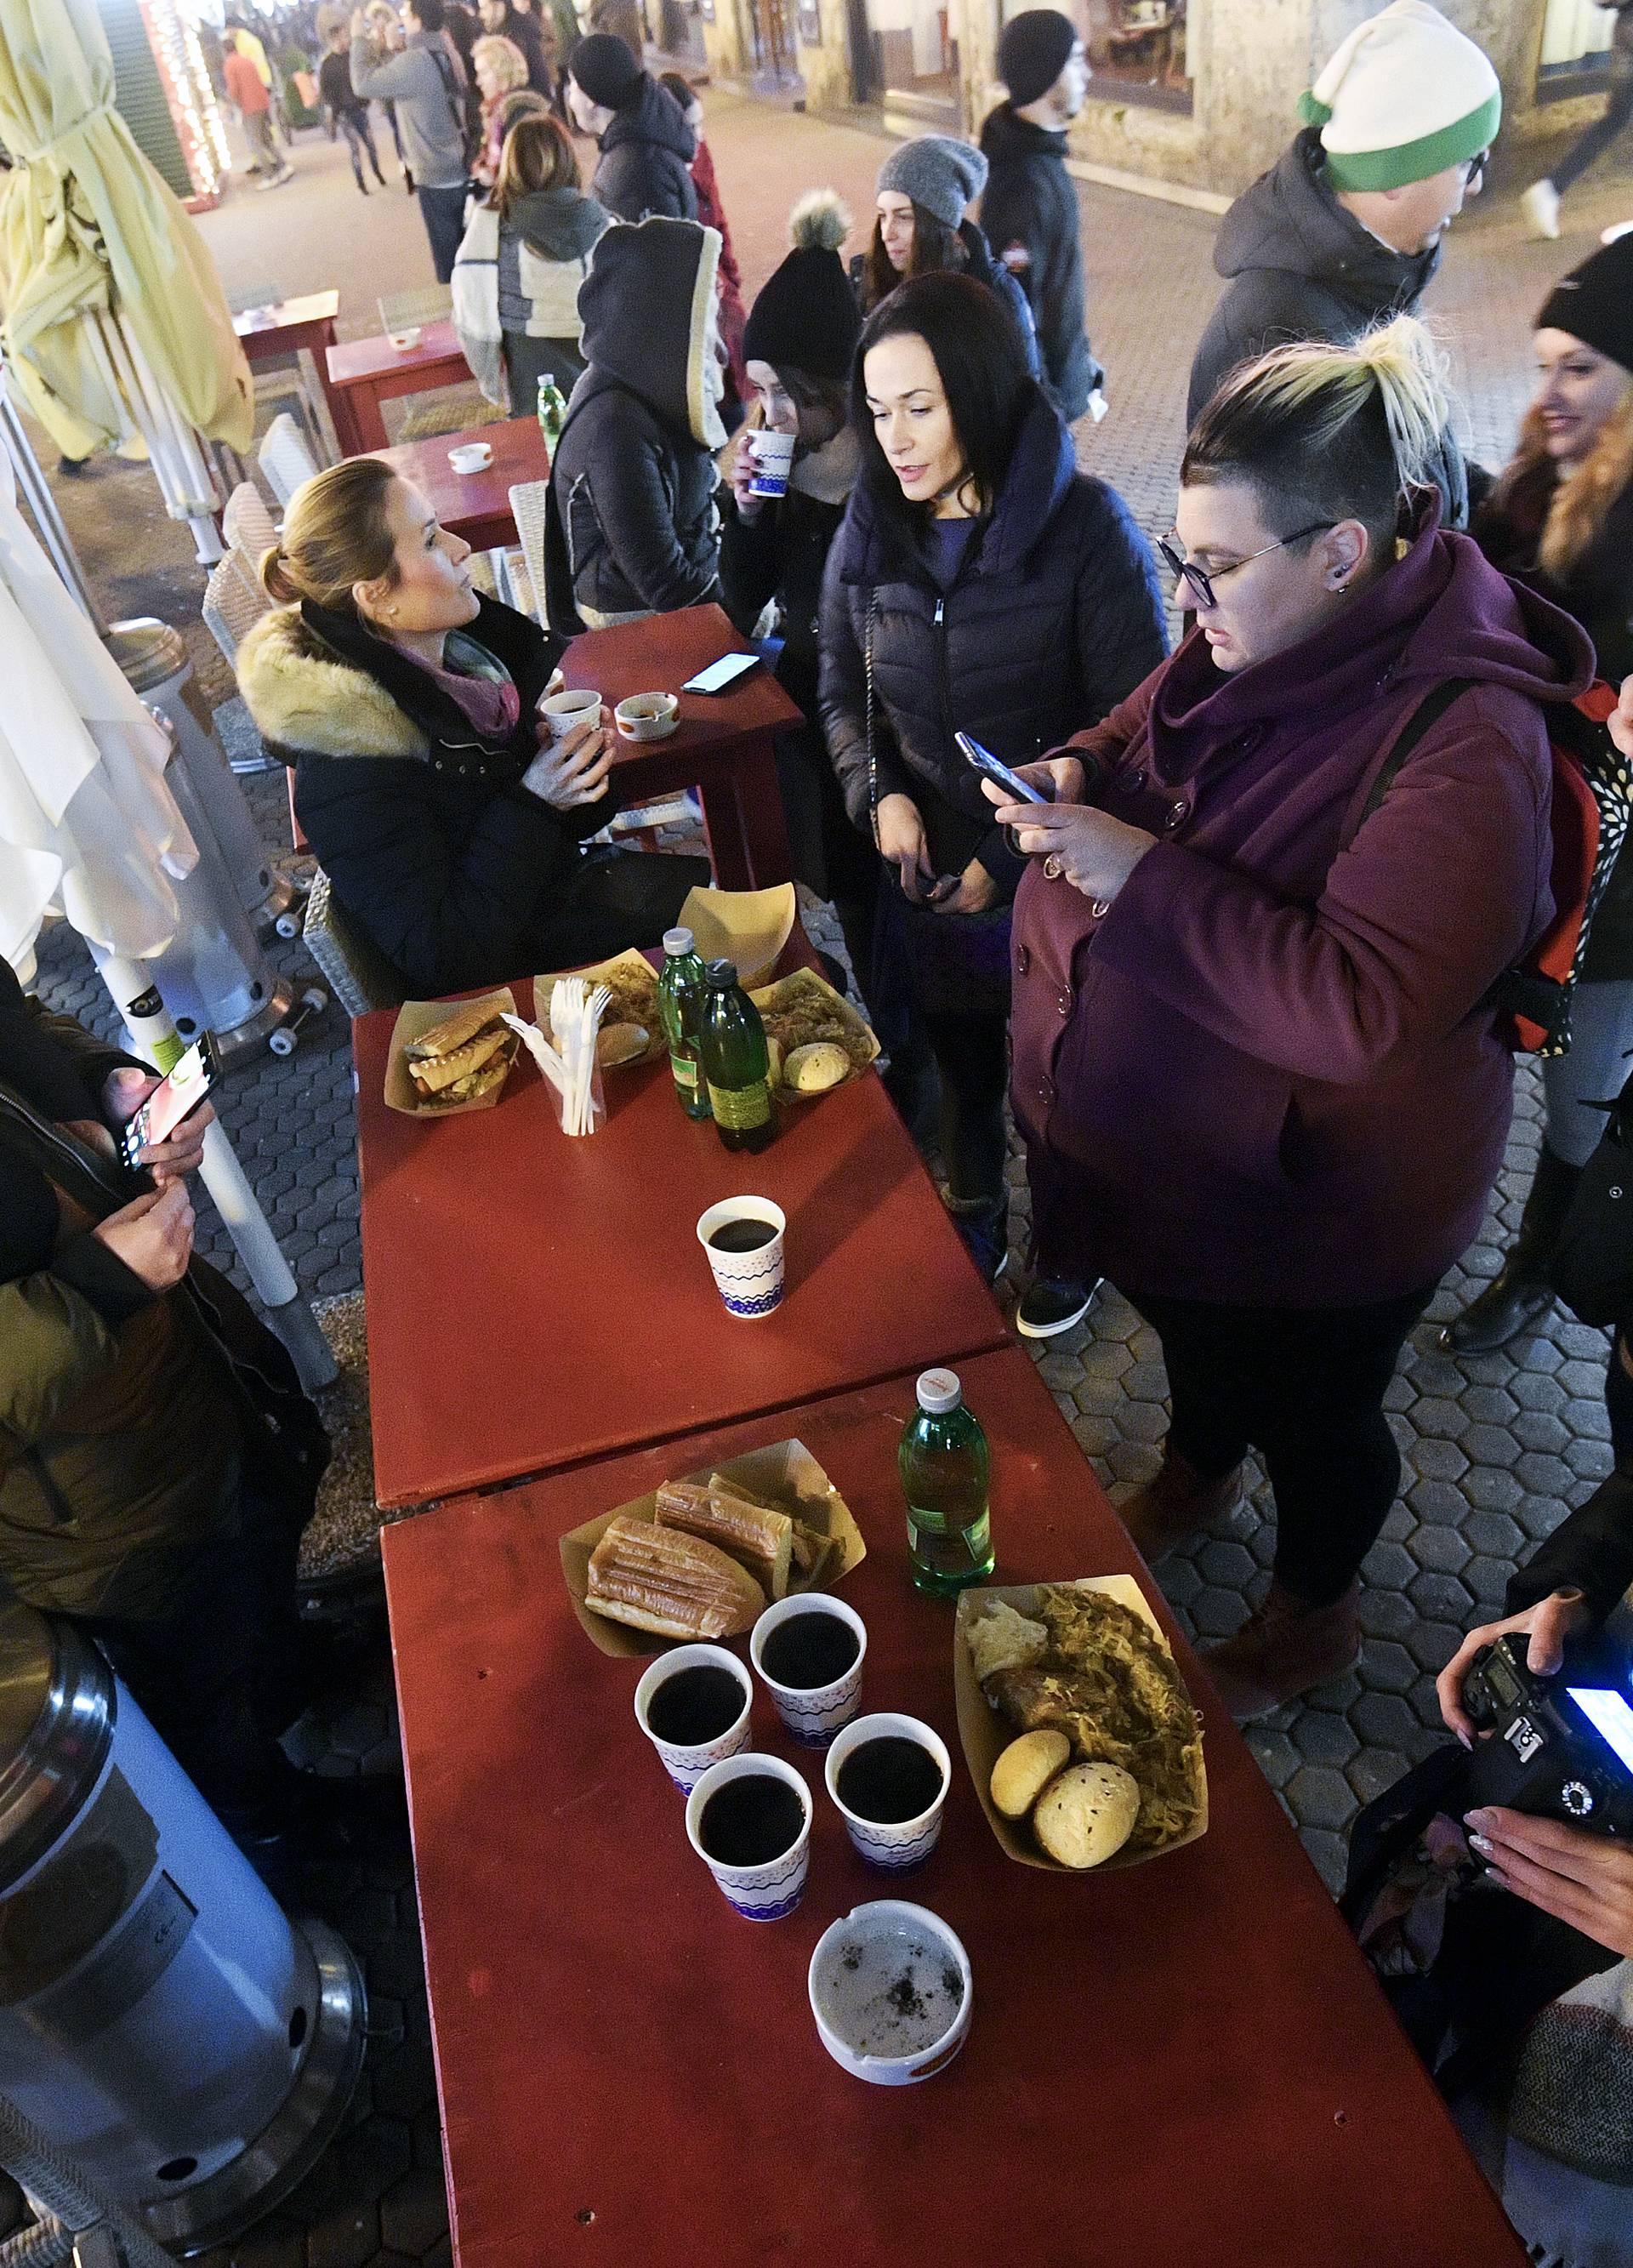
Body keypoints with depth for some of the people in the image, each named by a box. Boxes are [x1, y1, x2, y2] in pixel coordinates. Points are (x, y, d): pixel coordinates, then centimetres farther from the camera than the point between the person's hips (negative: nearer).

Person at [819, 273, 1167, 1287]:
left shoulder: (1086, 528, -15)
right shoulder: (869, 534, -1)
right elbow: (843, 697, 9)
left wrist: (1011, 859, -19)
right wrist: (881, 793, -11)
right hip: (928, 868, 4)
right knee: (956, 1061, 18)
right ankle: (971, 1231, 44)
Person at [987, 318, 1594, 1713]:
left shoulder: (1465, 748, -31)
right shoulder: (1263, 642, -7)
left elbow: (1360, 1010, -37)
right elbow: (1149, 734, 12)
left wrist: (1144, 878, -37)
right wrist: (1083, 776, -12)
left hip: (1317, 1200, -7)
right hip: (1177, 1140, 8)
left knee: (1310, 1414, 19)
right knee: (1190, 1326, 32)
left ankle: (1313, 1617, 50)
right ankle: (1194, 1479, 64)